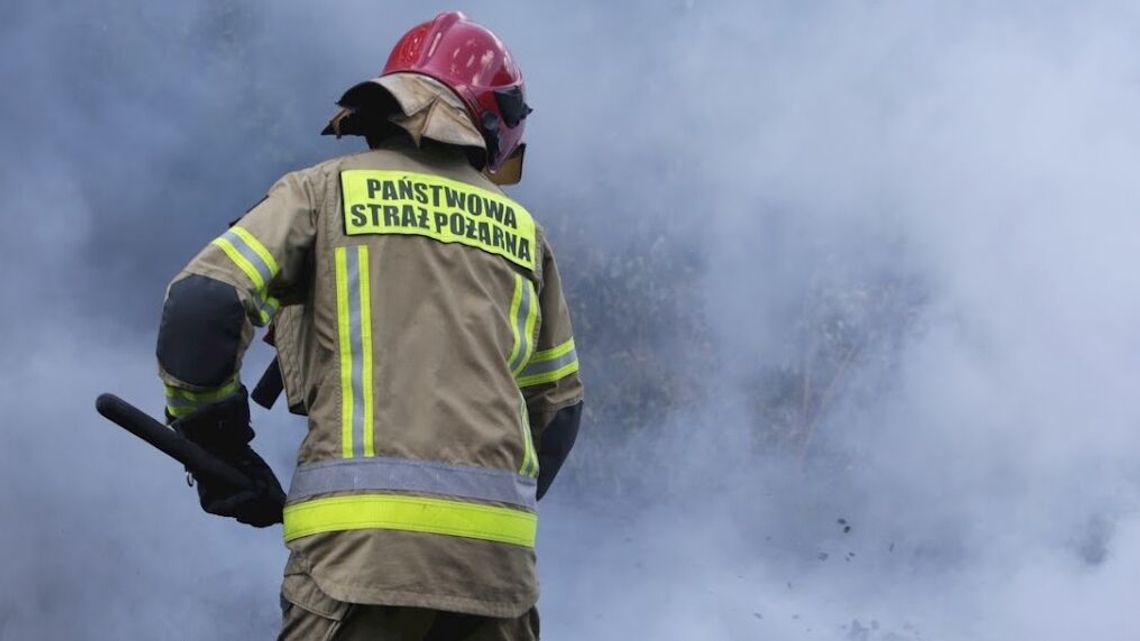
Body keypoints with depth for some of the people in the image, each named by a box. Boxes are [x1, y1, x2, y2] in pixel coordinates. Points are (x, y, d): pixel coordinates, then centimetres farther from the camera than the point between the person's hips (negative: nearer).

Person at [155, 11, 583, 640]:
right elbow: (558, 408, 23)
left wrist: (216, 447, 8)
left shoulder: (326, 189, 10)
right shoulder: (521, 229, 20)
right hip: (498, 553, 3)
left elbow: (201, 308, -3)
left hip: (364, 533, -3)